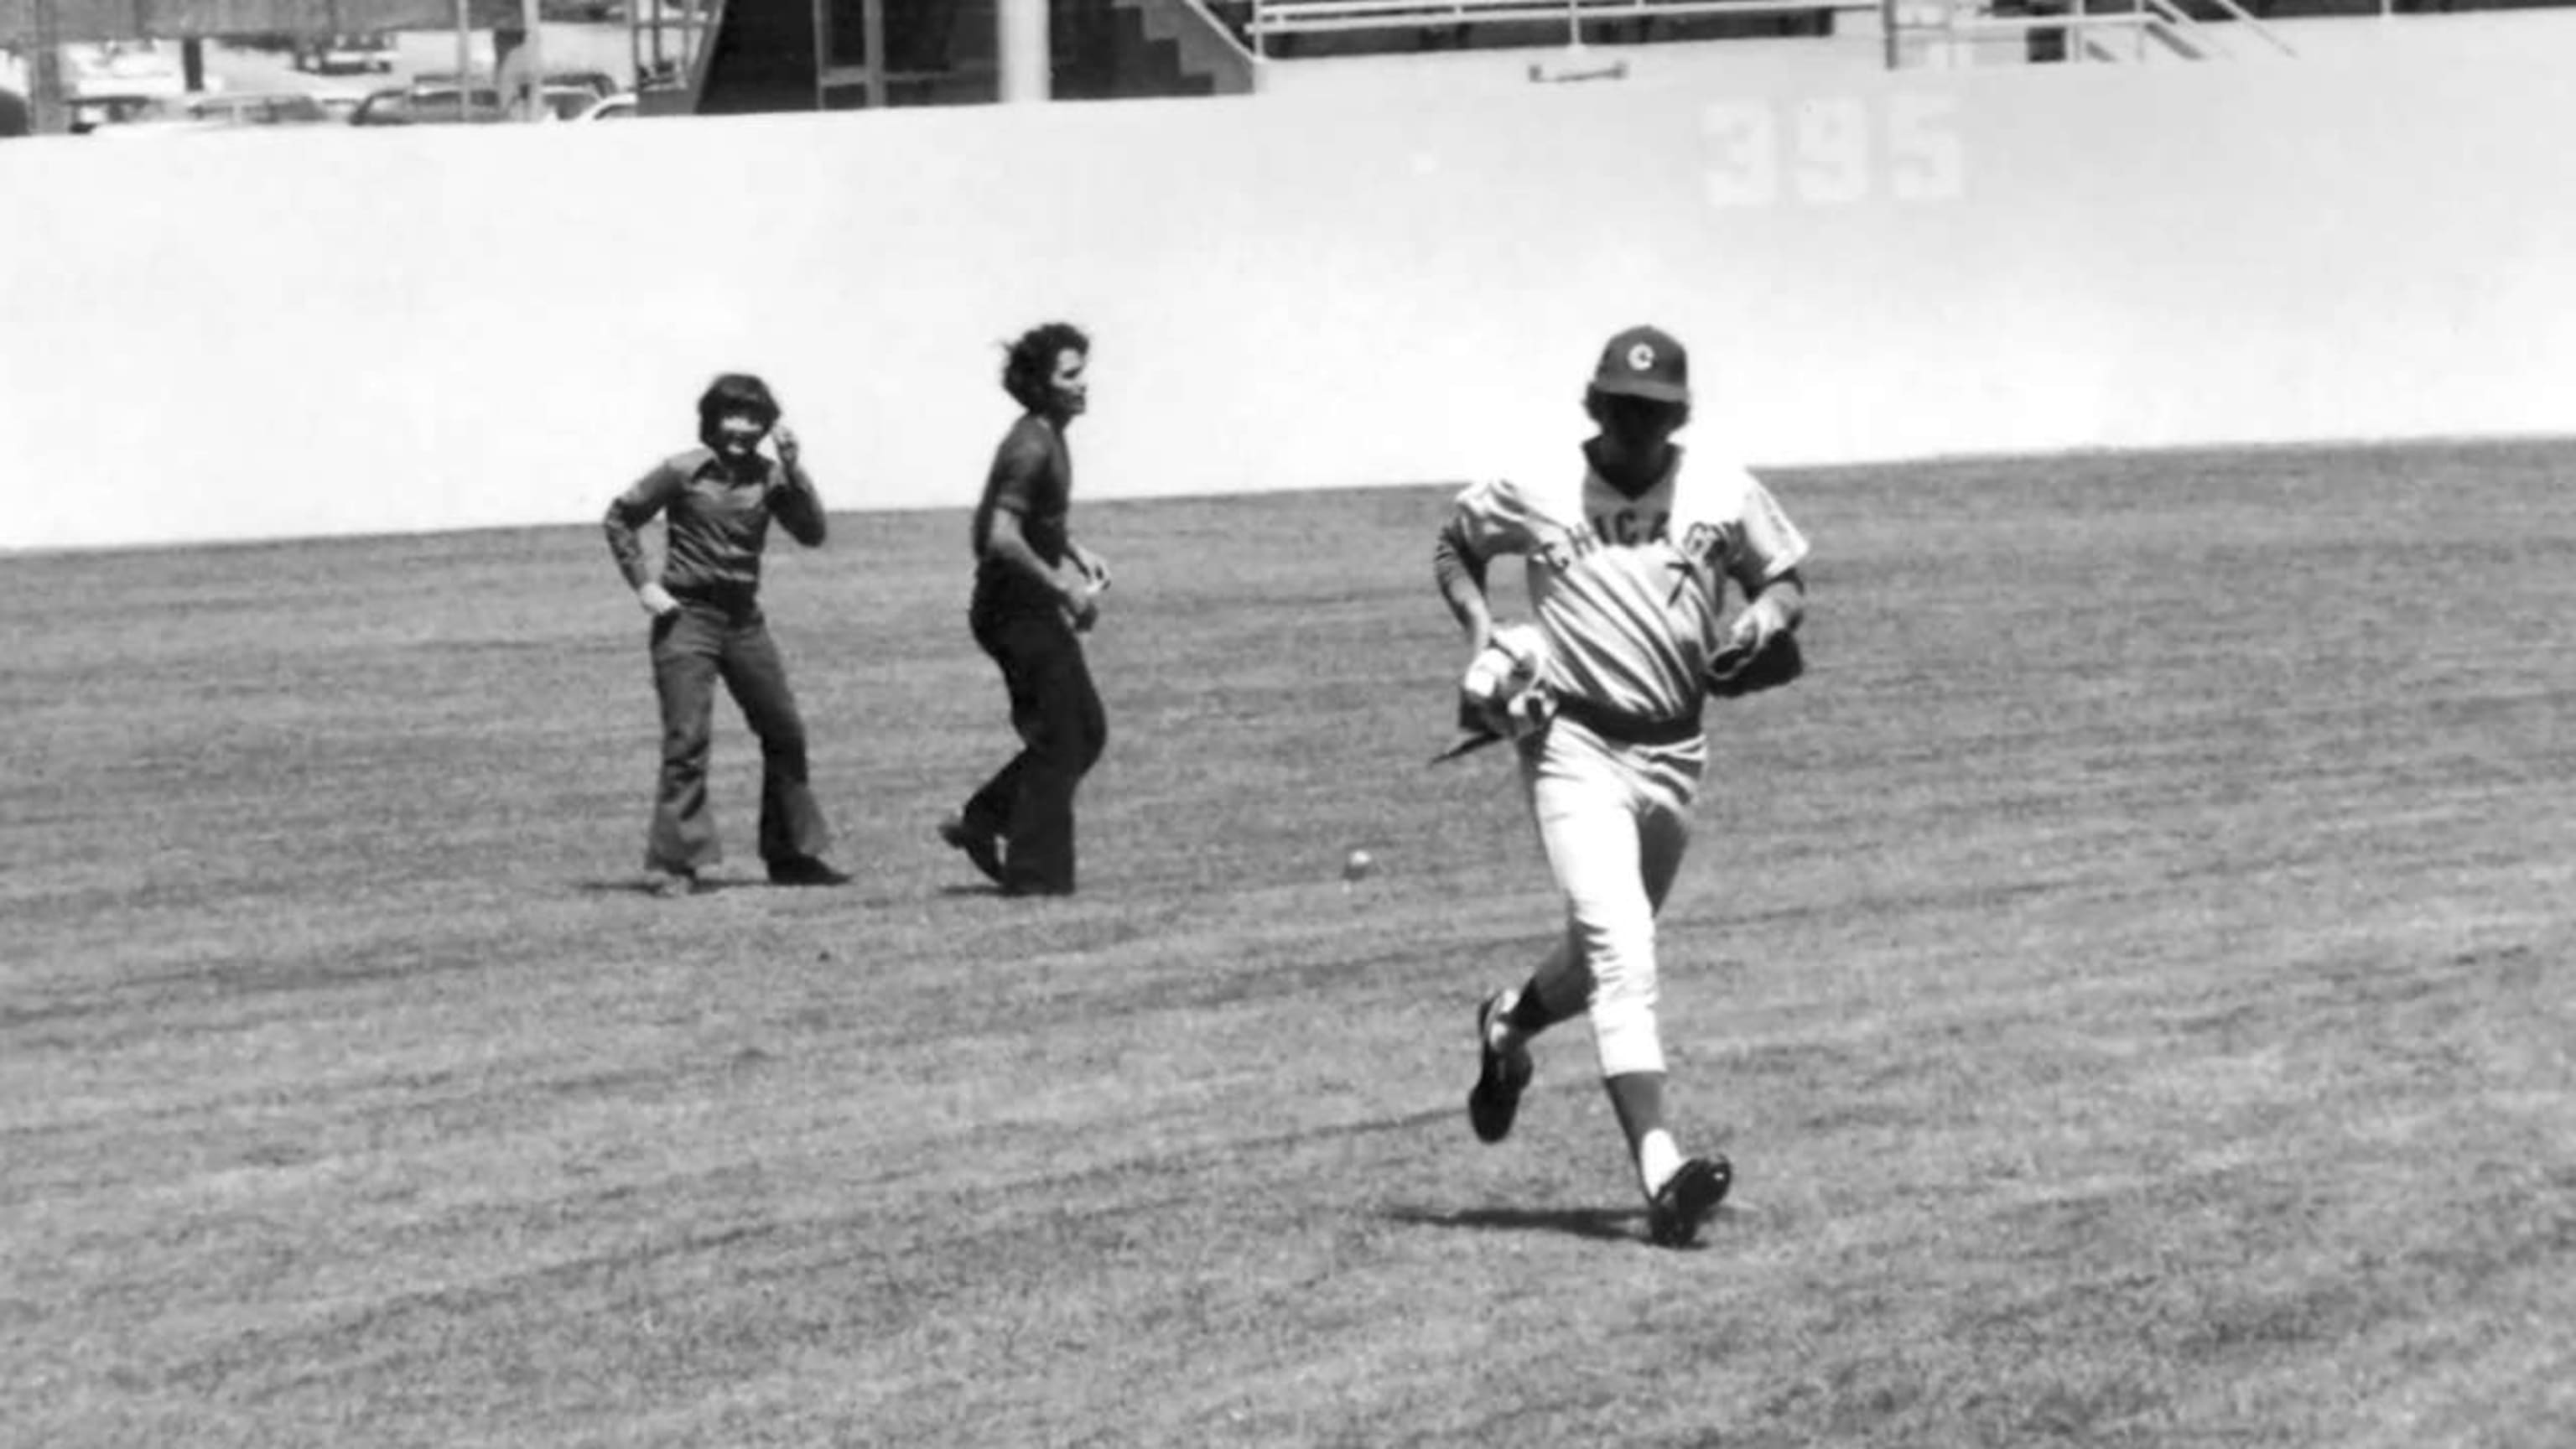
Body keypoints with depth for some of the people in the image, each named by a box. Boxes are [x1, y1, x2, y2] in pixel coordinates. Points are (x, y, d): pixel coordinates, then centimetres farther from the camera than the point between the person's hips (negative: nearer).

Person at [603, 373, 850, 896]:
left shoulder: (768, 475, 3)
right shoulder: (683, 472, -7)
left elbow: (812, 534, -5)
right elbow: (620, 519, 1)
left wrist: (794, 468, -14)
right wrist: (643, 585, -6)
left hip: (744, 618, 5)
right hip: (687, 618, -5)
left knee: (785, 734, 9)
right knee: (687, 740, -10)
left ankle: (790, 854, 21)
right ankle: (674, 863, -6)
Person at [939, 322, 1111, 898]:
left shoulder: (1048, 439, 12)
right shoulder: (1031, 448, -19)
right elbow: (1003, 539, -28)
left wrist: (1077, 553, 13)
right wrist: (1066, 590, -22)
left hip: (1032, 607, 10)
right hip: (1018, 607, -10)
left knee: (1085, 732, 14)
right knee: (1062, 741, -5)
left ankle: (980, 823, 19)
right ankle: (1035, 874, 1)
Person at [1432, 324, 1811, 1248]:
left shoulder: (1725, 498, 3)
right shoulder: (1534, 496, -1)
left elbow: (1786, 579, 15)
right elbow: (1453, 545, 16)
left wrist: (1766, 613, -8)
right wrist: (1480, 626, -1)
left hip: (1674, 755, 4)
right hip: (1574, 745, -4)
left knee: (1612, 950, 21)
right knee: (1620, 949, -20)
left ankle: (1509, 1025, 55)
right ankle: (1660, 1173, -29)